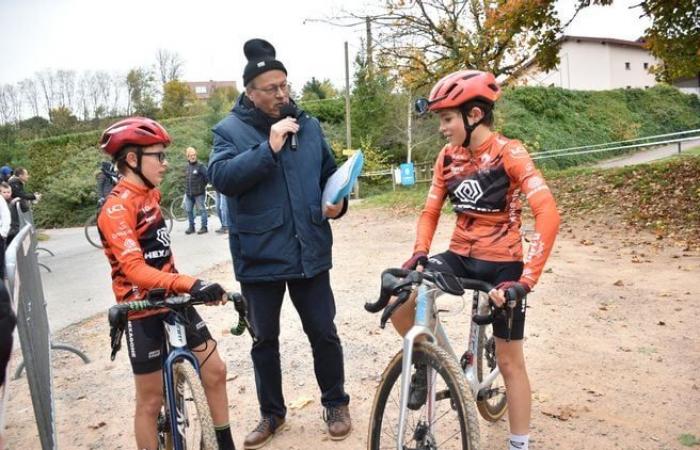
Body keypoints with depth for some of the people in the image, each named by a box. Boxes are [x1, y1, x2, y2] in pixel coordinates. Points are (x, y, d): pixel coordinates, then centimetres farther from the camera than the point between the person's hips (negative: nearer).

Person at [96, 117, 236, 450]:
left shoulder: (150, 194, 8)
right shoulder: (117, 208, -18)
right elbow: (134, 269, -31)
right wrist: (190, 284, -43)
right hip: (143, 313, -8)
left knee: (215, 370, 11)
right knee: (151, 401, 6)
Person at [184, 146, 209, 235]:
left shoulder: (200, 166, -9)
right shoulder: (187, 166, 11)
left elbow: (207, 176, -11)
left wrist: (203, 185, -1)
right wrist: (186, 189, 16)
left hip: (199, 193, -6)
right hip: (188, 194, 7)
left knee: (201, 209, -1)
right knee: (188, 210, 10)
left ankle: (204, 227, 5)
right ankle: (191, 226, 21)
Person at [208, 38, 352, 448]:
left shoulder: (308, 125, 5)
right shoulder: (230, 130, -4)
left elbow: (330, 174, 16)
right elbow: (221, 177, -21)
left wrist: (338, 202, -4)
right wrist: (269, 148, -27)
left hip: (309, 251, 2)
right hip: (260, 255, -1)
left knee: (323, 332, 10)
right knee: (265, 340, 13)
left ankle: (336, 403, 31)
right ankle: (272, 413, 33)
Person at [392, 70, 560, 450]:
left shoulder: (509, 153, -16)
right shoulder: (447, 158, 0)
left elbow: (548, 214, -25)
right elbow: (431, 211, 4)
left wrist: (526, 279, -32)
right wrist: (420, 253, -15)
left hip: (502, 263, -4)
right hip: (460, 257, 4)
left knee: (509, 360, 5)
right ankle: (427, 361, 11)